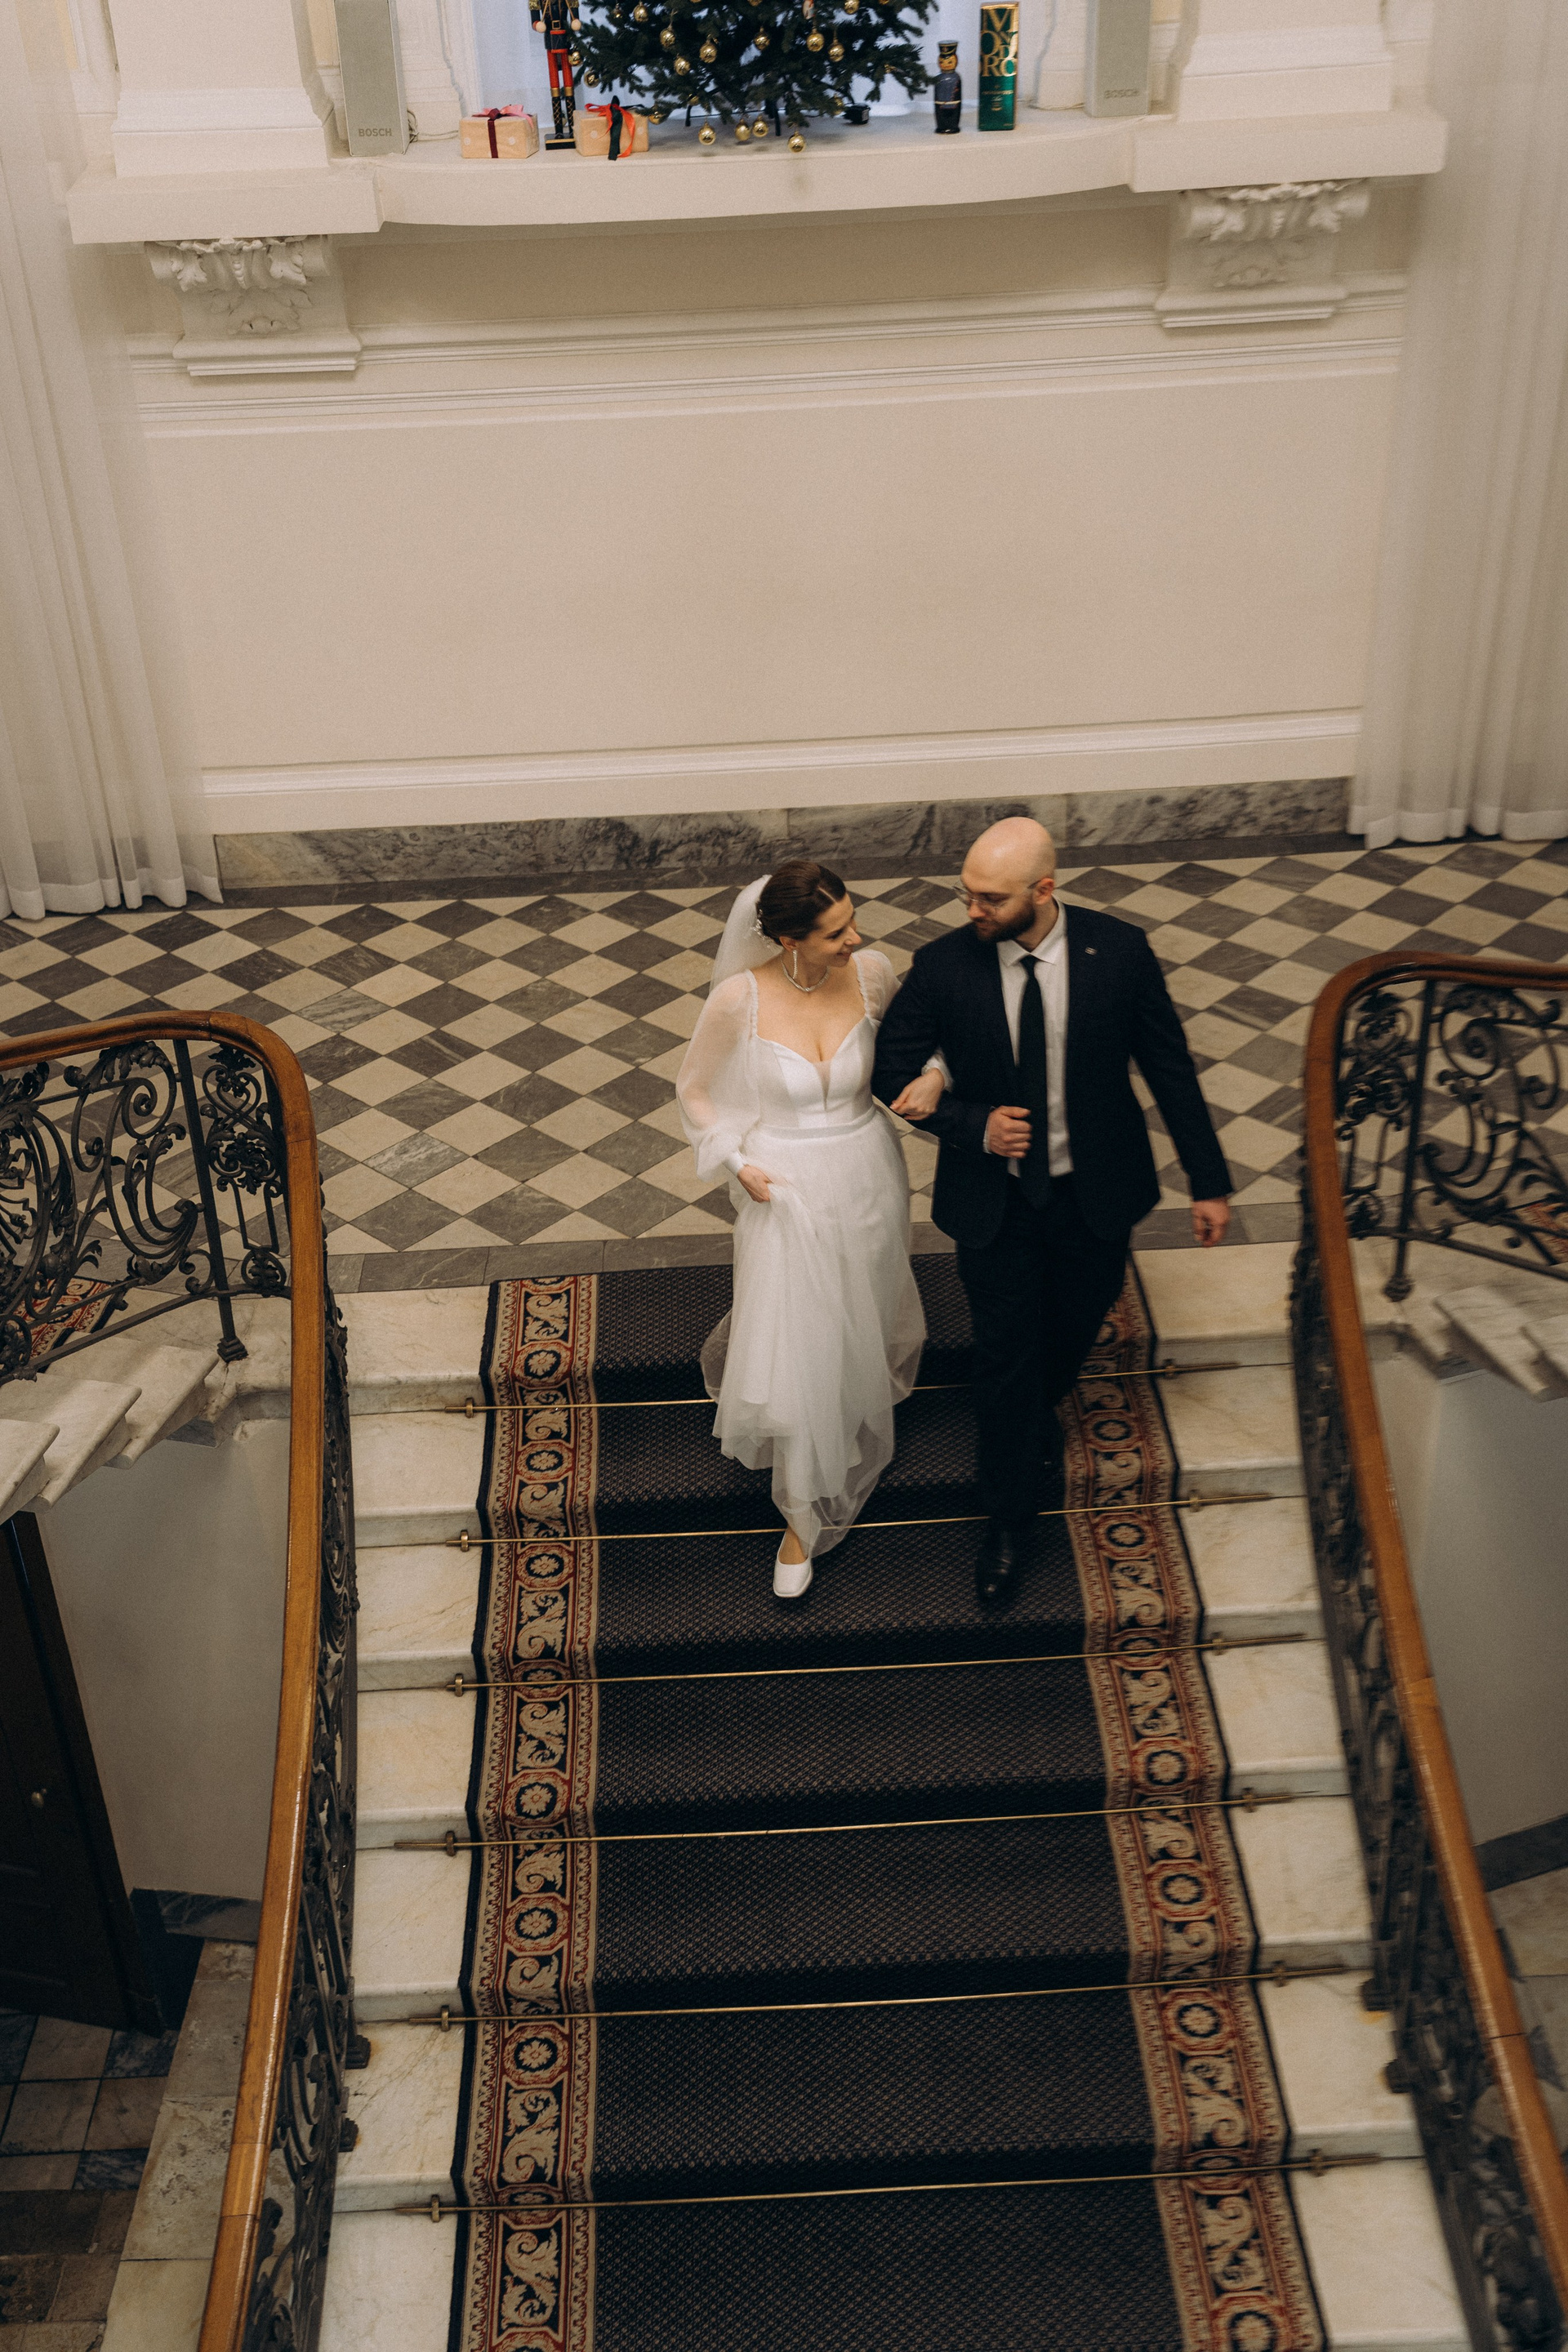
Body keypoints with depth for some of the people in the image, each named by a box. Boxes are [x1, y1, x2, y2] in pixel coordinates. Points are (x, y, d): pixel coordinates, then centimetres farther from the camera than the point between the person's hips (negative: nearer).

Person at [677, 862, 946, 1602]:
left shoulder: (871, 972, -14)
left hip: (867, 1175, 3)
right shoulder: (740, 998, -21)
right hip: (786, 1188, -3)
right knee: (795, 1351, 2)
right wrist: (739, 1163, -17)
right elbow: (694, 1092, -5)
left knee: (862, 1319, 25)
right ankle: (807, 1513, 23)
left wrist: (932, 1074, -14)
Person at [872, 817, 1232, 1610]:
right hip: (992, 1199, -1)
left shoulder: (1120, 951, -15)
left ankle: (1040, 1415, 57)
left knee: (1072, 1333, 21)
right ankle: (1009, 1519, 27)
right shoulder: (942, 966, -16)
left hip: (1096, 1193, 1)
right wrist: (974, 1125, -21)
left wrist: (1208, 1180, -2)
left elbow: (1169, 1067, -5)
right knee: (1006, 1357, 7)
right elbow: (892, 1073, -5)